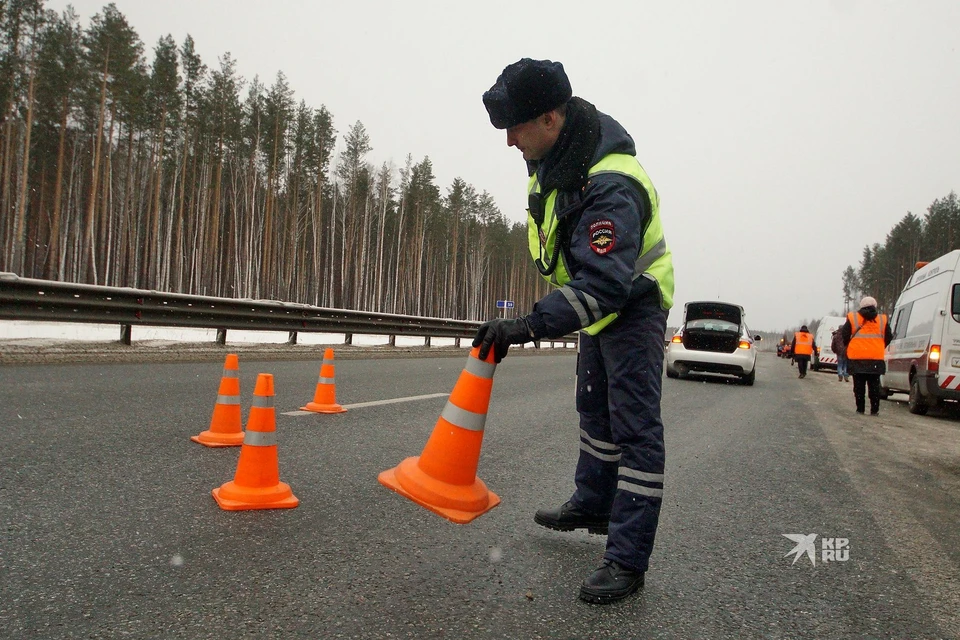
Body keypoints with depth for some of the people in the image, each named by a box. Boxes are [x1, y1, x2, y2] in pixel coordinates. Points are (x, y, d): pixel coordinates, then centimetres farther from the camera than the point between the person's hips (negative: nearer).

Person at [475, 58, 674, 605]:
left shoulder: (611, 186, -35)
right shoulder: (558, 148, -5)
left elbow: (604, 282, -44)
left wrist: (529, 326, -50)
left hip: (634, 303, -10)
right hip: (597, 298, 10)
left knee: (634, 425, -9)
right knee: (594, 408, 20)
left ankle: (628, 561, -2)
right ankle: (594, 504, 39)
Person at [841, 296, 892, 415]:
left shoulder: (852, 318, 1)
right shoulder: (883, 320, 6)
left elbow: (845, 336, 3)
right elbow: (888, 338, 11)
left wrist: (849, 347, 19)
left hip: (856, 357, -1)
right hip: (876, 358, 1)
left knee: (859, 385, 5)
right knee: (874, 385, 6)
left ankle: (860, 408, 5)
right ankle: (874, 410, 5)